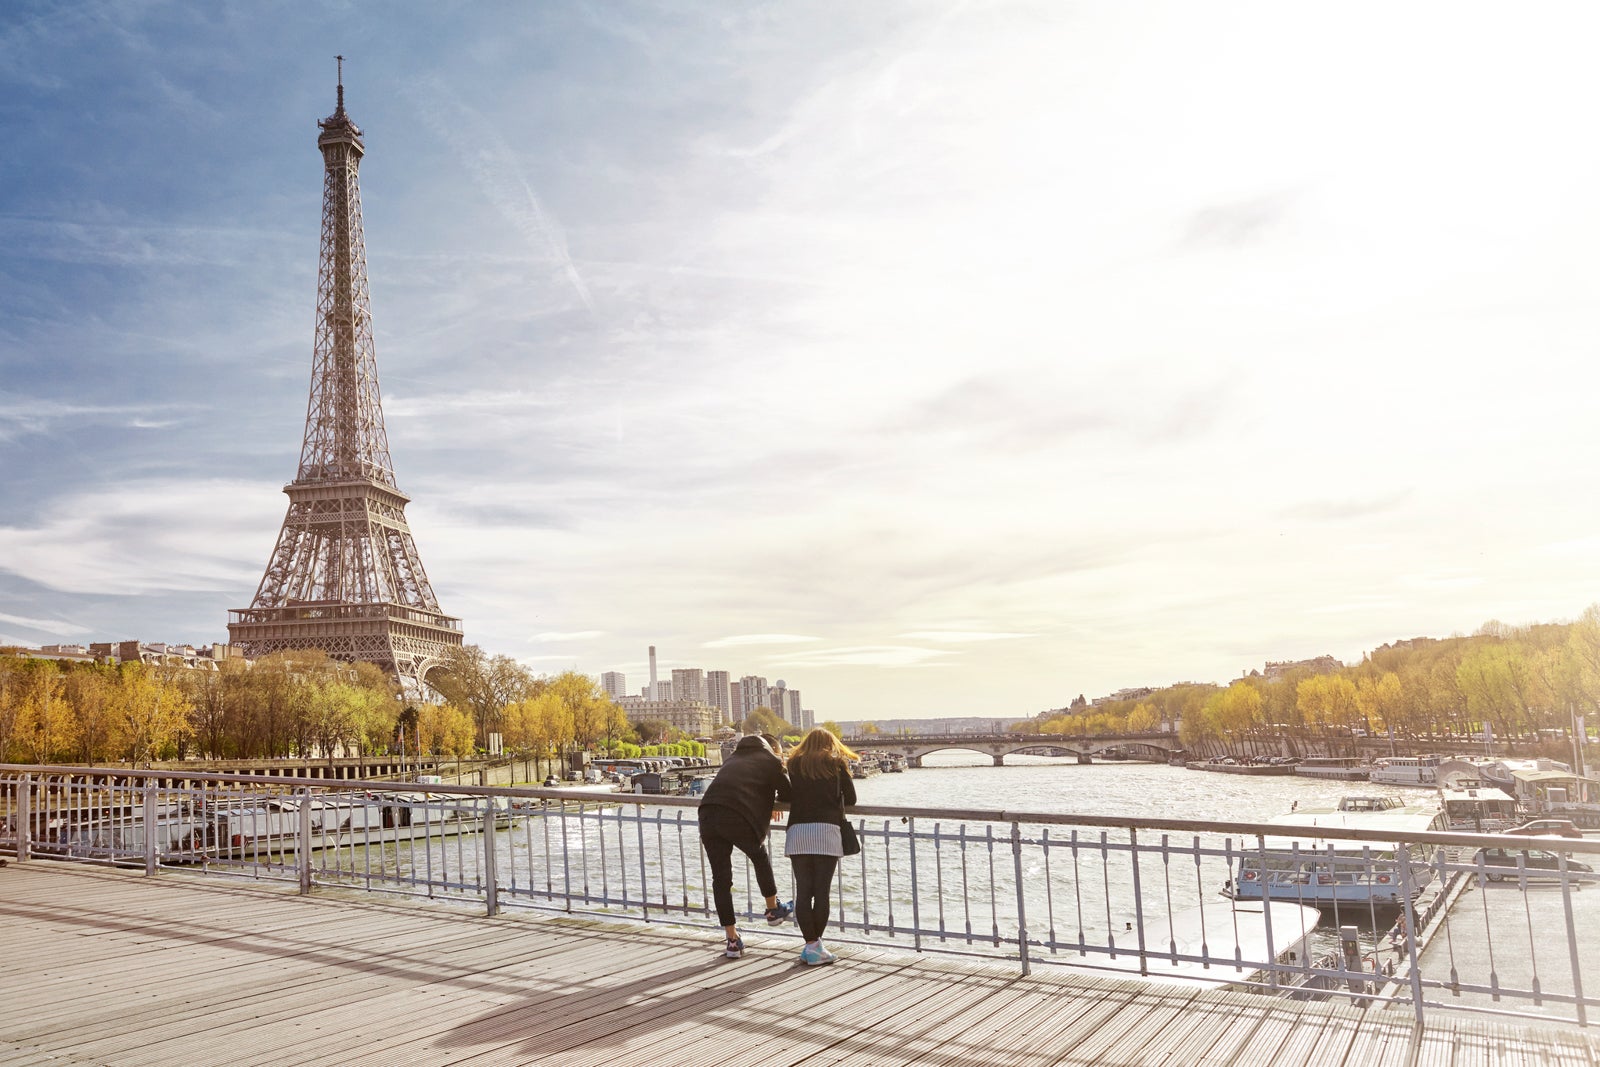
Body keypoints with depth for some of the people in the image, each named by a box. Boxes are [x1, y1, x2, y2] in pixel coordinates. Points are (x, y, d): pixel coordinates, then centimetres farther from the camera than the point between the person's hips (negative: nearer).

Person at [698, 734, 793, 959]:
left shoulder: (733, 760, 32)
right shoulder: (769, 760, 17)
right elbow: (788, 794, 18)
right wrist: (772, 802, 39)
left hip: (707, 815, 4)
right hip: (738, 819, -4)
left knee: (720, 877, 11)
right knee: (760, 857, 25)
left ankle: (732, 940, 16)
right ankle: (773, 910, 37)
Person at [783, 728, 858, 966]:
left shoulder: (794, 764, 15)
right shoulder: (836, 763, 11)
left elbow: (787, 797, 14)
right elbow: (851, 799, 11)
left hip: (797, 832, 2)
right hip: (826, 831, -2)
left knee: (803, 891, 4)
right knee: (821, 892, 1)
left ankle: (810, 945, 4)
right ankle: (815, 947, 3)